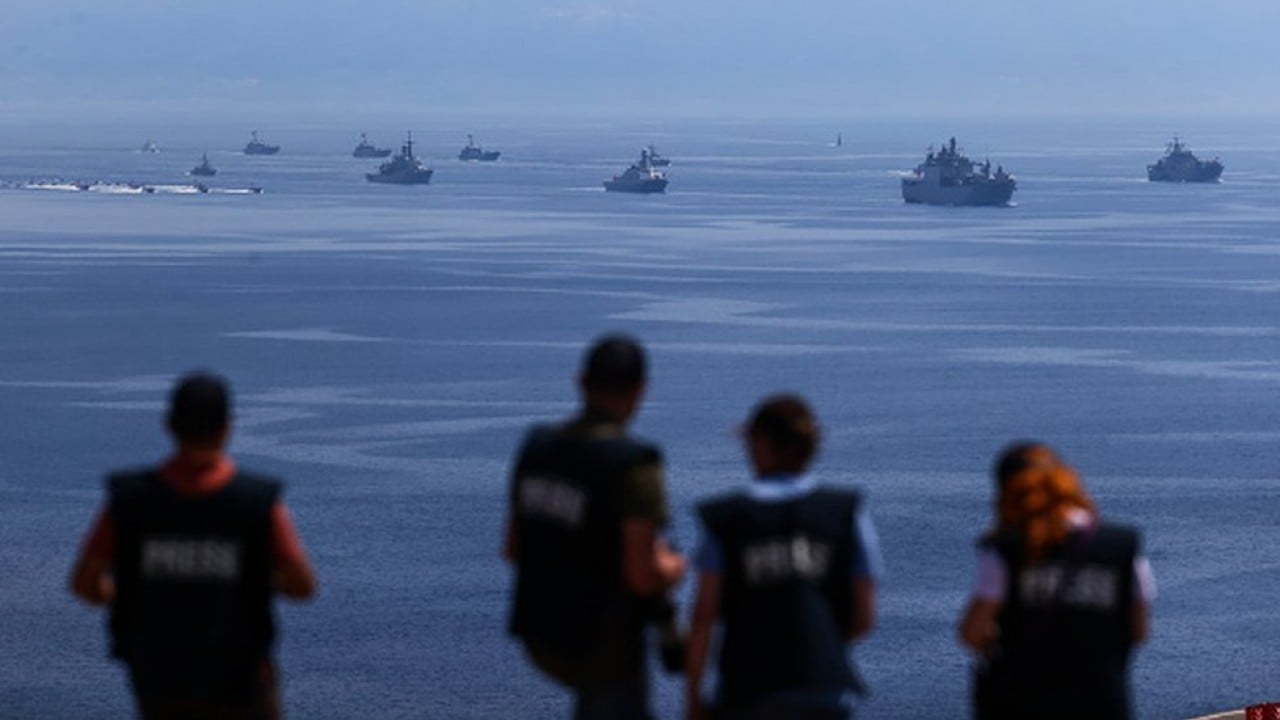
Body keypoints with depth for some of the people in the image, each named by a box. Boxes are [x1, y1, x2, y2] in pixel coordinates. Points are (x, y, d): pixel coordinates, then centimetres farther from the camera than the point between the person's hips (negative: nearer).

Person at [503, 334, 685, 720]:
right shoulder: (636, 467, -21)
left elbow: (514, 550, 7)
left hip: (540, 636, 6)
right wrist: (674, 568, -2)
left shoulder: (537, 447, -2)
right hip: (603, 650, -6)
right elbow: (643, 576, -24)